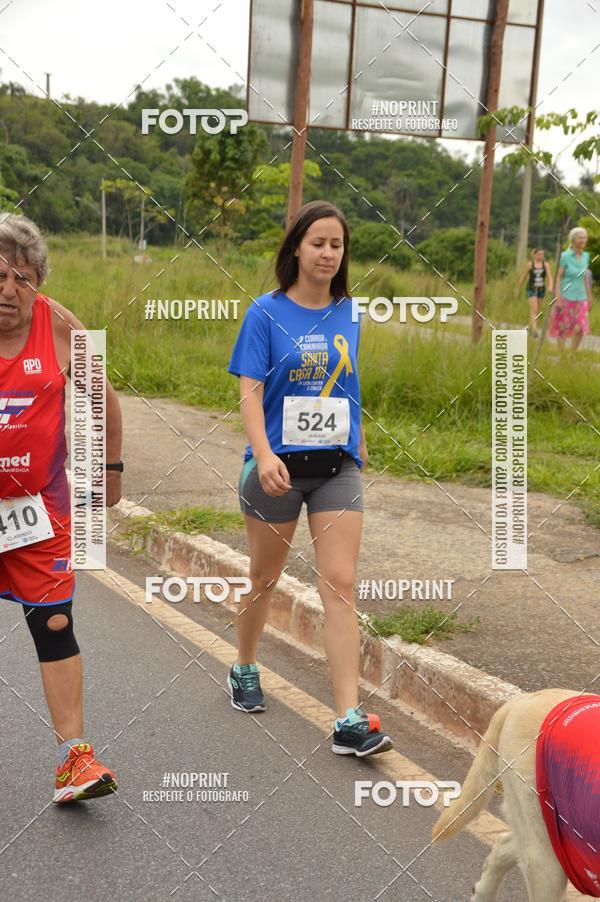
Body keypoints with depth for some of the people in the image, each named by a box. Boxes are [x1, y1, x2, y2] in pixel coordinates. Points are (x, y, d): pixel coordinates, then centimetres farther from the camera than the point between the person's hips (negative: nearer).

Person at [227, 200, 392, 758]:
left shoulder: (347, 314, 6)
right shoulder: (266, 312, -5)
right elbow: (250, 389, -12)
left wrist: (358, 441, 24)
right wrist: (264, 453, -26)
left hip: (337, 466, 2)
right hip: (278, 465, -2)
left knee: (340, 585, -7)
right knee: (264, 578, 14)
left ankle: (349, 722, -7)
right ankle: (244, 669, 41)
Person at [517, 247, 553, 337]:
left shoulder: (546, 264, -1)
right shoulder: (529, 264, -7)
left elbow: (549, 277, -9)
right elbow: (523, 277, 1)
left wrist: (550, 286, -29)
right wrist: (518, 290, 6)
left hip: (541, 290, 4)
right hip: (531, 289, -4)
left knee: (536, 310, 14)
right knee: (534, 310, -16)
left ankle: (530, 327, 33)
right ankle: (534, 330, -23)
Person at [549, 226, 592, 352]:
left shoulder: (585, 256, 6)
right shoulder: (565, 256, -9)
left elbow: (586, 279, 12)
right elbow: (558, 278, -9)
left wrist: (589, 299, 12)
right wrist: (558, 299, -14)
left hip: (581, 298, 4)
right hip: (566, 298, -4)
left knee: (580, 329, -1)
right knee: (563, 329, 3)